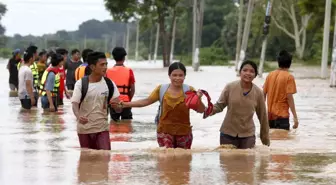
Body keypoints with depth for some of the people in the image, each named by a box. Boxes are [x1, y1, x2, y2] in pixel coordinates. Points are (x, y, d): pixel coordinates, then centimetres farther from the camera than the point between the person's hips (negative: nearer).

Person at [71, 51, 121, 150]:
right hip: (84, 128, -1)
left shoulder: (109, 84, -1)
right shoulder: (81, 83, -9)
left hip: (102, 128, 1)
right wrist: (78, 116, -35)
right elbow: (75, 103, -15)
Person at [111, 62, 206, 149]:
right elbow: (146, 101, -1)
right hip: (165, 131, 0)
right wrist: (124, 104, -7)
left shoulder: (189, 90, -6)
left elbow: (201, 110, -8)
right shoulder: (161, 89, -2)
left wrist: (198, 99, -30)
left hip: (183, 132, 1)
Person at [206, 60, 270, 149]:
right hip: (228, 134, 0)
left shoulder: (258, 93, -3)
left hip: (248, 135, 1)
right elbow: (219, 105, 0)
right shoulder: (230, 87, -7)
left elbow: (262, 116, 5)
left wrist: (266, 140, 9)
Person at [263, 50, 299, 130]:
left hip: (270, 115, 6)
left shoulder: (270, 75, 6)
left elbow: (263, 94, 9)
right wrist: (295, 117, -12)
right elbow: (289, 97, -14)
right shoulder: (289, 77, -9)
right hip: (282, 115, -6)